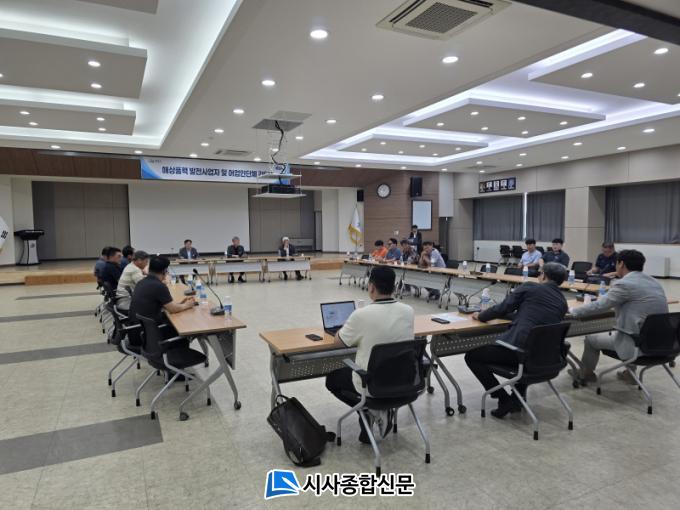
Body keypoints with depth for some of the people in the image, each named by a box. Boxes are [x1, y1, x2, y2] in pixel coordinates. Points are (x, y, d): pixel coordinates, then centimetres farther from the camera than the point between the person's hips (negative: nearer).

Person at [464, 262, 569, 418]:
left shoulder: (529, 287, 0)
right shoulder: (562, 302, 17)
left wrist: (481, 316, 17)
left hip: (518, 348, -7)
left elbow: (502, 308, 0)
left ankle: (504, 400, 4)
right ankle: (518, 396, 30)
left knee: (471, 356, 8)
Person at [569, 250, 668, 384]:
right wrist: (614, 305, 30)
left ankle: (585, 373, 34)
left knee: (591, 338, 13)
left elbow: (597, 306, -12)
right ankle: (630, 373, 37)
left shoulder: (624, 284, -16)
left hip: (639, 344, -8)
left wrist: (573, 311, 2)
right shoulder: (653, 282, 10)